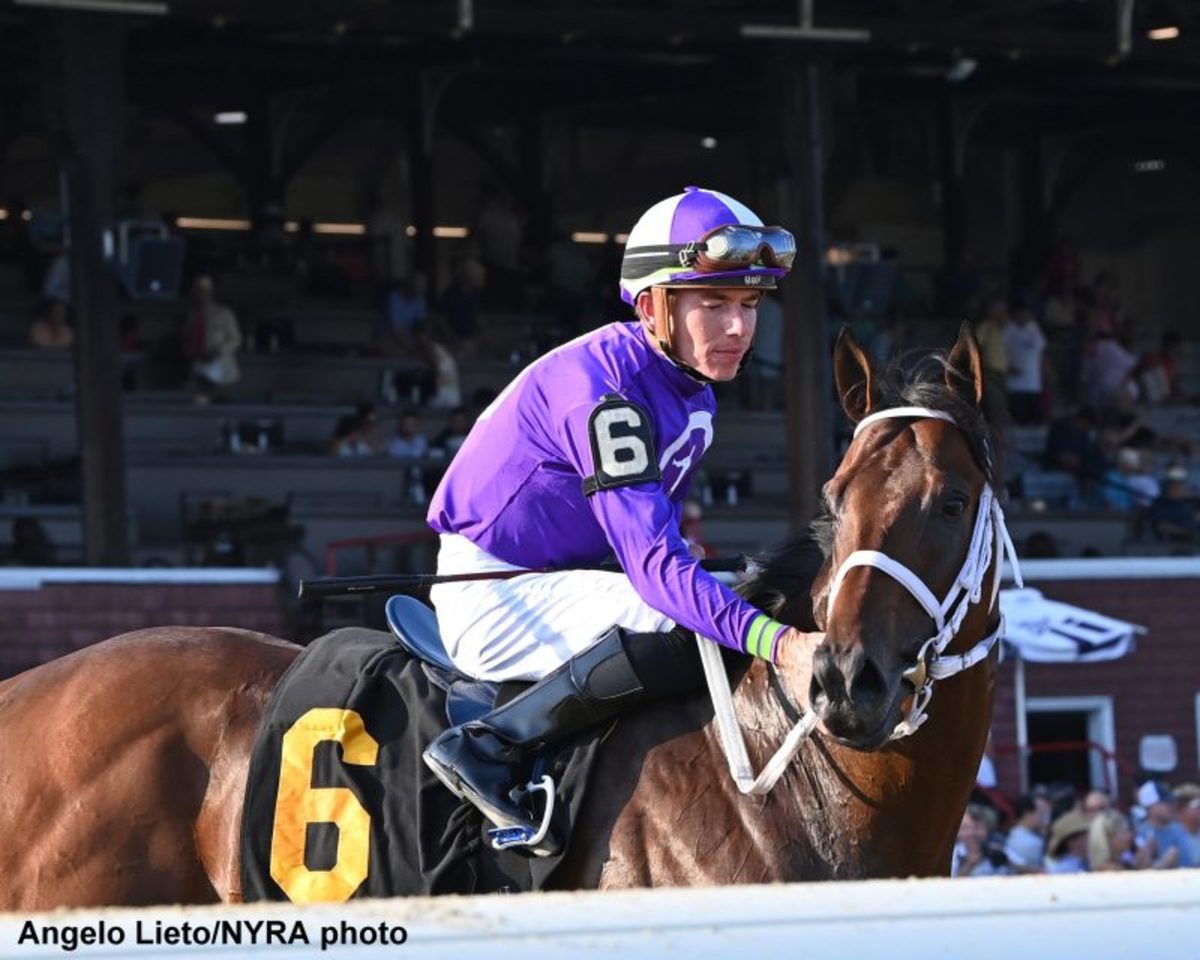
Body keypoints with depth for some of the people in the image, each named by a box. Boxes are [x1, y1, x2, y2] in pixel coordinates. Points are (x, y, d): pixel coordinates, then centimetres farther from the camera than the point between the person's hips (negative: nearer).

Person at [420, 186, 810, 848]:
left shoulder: (693, 394, 6)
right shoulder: (601, 386, -24)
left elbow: (655, 541, 15)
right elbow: (652, 562, -32)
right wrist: (773, 639, -43)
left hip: (556, 583, 10)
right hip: (490, 601, -10)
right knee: (686, 630, -30)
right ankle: (486, 748, -24)